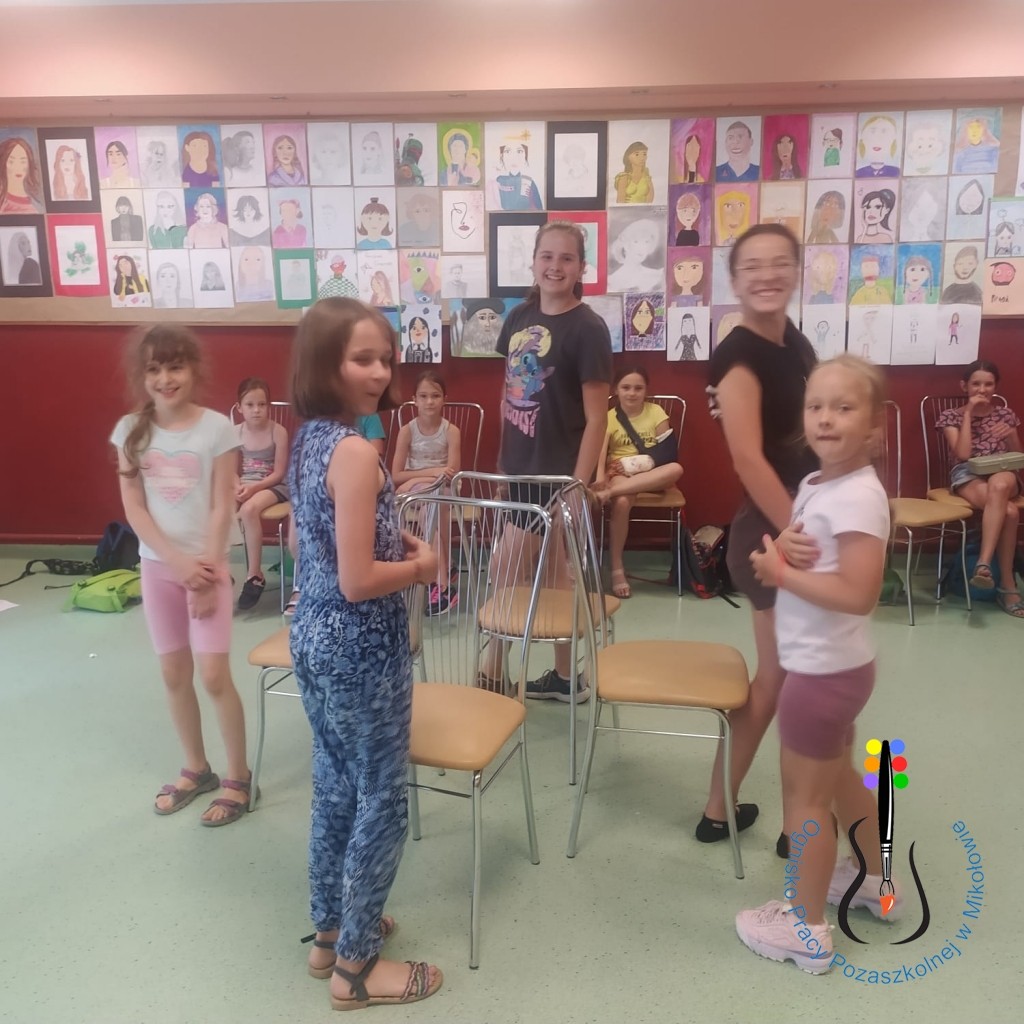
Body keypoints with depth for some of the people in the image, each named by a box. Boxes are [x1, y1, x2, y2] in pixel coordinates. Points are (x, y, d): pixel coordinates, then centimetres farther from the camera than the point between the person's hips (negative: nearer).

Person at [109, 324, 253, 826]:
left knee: (213, 674, -4)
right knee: (174, 675, 12)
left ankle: (238, 776, 13)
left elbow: (222, 509, -10)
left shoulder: (216, 428, -10)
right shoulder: (131, 430, -1)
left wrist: (207, 572, -12)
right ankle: (196, 769, 30)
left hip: (206, 564, -3)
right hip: (158, 565, 4)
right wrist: (178, 562, -13)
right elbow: (133, 508, -3)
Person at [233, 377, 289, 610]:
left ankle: (254, 575, -19)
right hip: (244, 484, 4)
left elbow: (279, 473, -10)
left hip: (273, 485, -4)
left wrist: (253, 487, -22)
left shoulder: (278, 432, -10)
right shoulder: (236, 432, 2)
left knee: (249, 509, -33)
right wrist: (238, 487, -18)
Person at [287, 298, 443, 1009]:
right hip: (364, 652, -9)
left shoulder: (307, 440, 5)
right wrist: (422, 565, -9)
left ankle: (331, 930, 41)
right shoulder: (356, 452, -23)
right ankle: (357, 965, 26)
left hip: (314, 639, 9)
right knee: (381, 800, 9)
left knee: (336, 788, 23)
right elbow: (358, 582, -26)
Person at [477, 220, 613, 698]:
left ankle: (493, 672, 17)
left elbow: (596, 418, -14)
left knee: (508, 569, -1)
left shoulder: (588, 328, -12)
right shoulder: (520, 317, 7)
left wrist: (579, 485, -17)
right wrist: (504, 456, 13)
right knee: (552, 571, 14)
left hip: (559, 471, -7)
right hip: (522, 466, 7)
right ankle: (565, 676, 27)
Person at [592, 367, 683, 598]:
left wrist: (639, 463, -17)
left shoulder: (656, 412, 4)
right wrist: (600, 478, -37)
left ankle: (610, 492, -40)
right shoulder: (609, 417, 0)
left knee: (676, 469, -34)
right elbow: (600, 451, -16)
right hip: (619, 474, -2)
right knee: (621, 502, -38)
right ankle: (617, 568, -25)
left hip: (652, 475, 2)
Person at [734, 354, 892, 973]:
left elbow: (858, 594, -32)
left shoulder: (857, 497, -25)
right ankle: (877, 881, 48)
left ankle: (806, 930, 22)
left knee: (804, 792, 5)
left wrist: (781, 572, -25)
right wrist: (778, 556, -2)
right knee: (841, 775, 27)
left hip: (823, 668, -10)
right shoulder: (816, 485, 4)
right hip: (832, 663, 10)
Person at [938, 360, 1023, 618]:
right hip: (968, 476, -2)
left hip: (1003, 474, 2)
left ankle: (984, 563, -45)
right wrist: (968, 413, -6)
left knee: (998, 485, -42)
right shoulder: (951, 416, 9)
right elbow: (963, 454, -7)